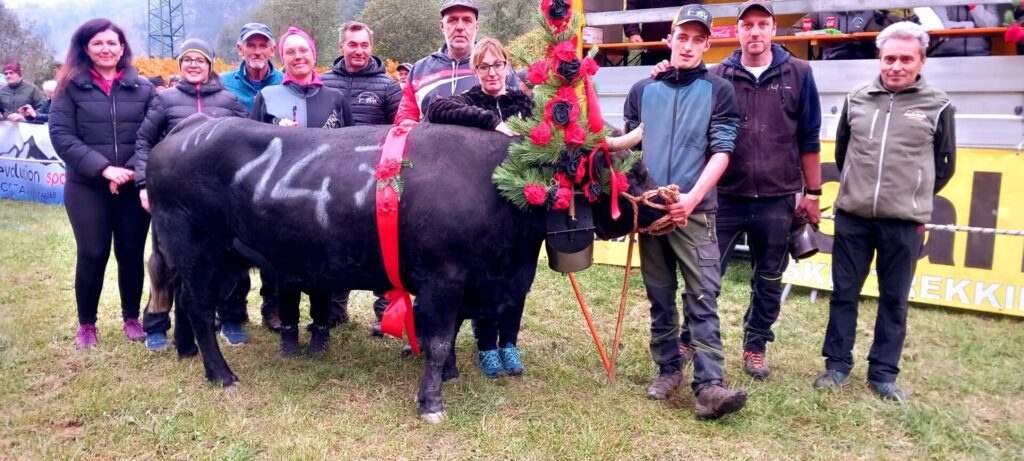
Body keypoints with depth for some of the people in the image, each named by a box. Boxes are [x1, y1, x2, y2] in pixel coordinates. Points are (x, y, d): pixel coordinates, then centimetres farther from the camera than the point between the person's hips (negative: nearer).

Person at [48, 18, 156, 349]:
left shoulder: (143, 88, 5)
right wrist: (104, 168, -16)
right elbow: (60, 135, -5)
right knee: (92, 254, 1)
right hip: (87, 187, -1)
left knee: (132, 253, 6)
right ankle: (86, 324, 19)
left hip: (134, 186, 1)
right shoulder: (71, 87, 2)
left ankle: (131, 318, 24)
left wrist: (133, 171, -12)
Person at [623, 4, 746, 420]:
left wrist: (692, 198, -17)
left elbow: (721, 152, -4)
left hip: (696, 210, -3)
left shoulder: (719, 91, 4)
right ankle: (668, 369, 22)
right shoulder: (642, 90, 12)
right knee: (660, 297, 10)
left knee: (702, 299, -8)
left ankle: (709, 386, -11)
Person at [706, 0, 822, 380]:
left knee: (769, 281, 11)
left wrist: (812, 193, 7)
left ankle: (755, 347, 27)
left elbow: (809, 139, 6)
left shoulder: (798, 73, 3)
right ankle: (689, 340, 20)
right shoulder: (718, 77, 2)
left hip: (777, 201, 1)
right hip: (725, 198, 0)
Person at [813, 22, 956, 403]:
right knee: (844, 293, 7)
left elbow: (945, 164, 10)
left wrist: (914, 197, 14)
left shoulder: (937, 106, 1)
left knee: (894, 299, 8)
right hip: (852, 216, 2)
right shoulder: (857, 99, 5)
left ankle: (883, 373, 19)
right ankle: (837, 365, 19)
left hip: (905, 223, -1)